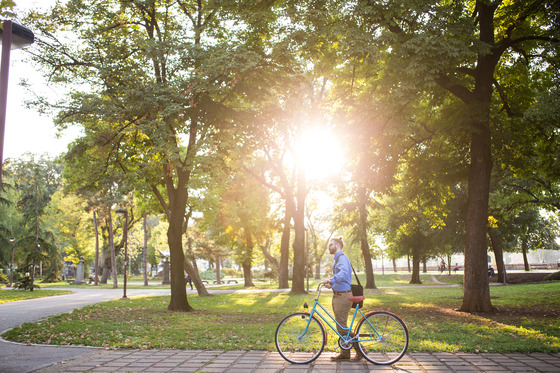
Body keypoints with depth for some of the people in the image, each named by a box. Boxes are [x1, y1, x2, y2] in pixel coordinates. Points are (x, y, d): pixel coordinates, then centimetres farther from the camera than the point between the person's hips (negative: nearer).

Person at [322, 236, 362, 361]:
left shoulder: (342, 258, -14)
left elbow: (343, 273, -33)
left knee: (342, 326, -8)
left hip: (343, 296, -10)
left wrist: (331, 279, -47)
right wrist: (331, 284, 11)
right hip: (337, 295, 10)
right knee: (341, 326, 12)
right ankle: (344, 353, 18)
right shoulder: (337, 259, 19)